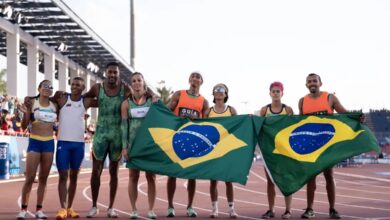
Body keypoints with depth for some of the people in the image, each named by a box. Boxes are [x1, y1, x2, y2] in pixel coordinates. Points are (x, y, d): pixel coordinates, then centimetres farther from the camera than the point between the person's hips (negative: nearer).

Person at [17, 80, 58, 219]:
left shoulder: (54, 106, 7)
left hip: (49, 143, 4)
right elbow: (24, 126, -1)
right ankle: (23, 209, 4)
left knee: (43, 178, 7)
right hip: (34, 142, -4)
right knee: (30, 178, -7)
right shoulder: (32, 103, -3)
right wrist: (26, 113, -17)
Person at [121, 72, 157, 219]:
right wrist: (124, 146, -5)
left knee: (151, 176, 0)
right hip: (133, 143, 0)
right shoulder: (126, 103, 4)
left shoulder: (152, 101, 4)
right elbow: (124, 125, 1)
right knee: (133, 176, 1)